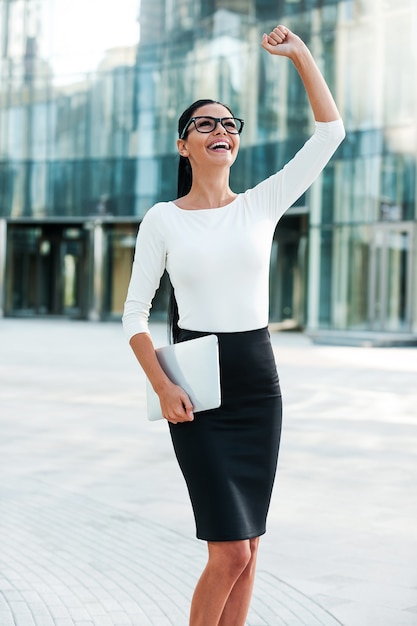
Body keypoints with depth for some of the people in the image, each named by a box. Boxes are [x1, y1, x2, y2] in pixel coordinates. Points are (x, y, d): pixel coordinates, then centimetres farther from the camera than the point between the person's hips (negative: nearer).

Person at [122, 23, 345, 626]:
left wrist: (300, 54, 4)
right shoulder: (162, 219, 0)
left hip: (259, 382, 3)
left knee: (246, 552, 8)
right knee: (232, 553, -9)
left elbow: (331, 131, 3)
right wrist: (162, 386, -11)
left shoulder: (262, 204, 6)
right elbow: (135, 313, 1)